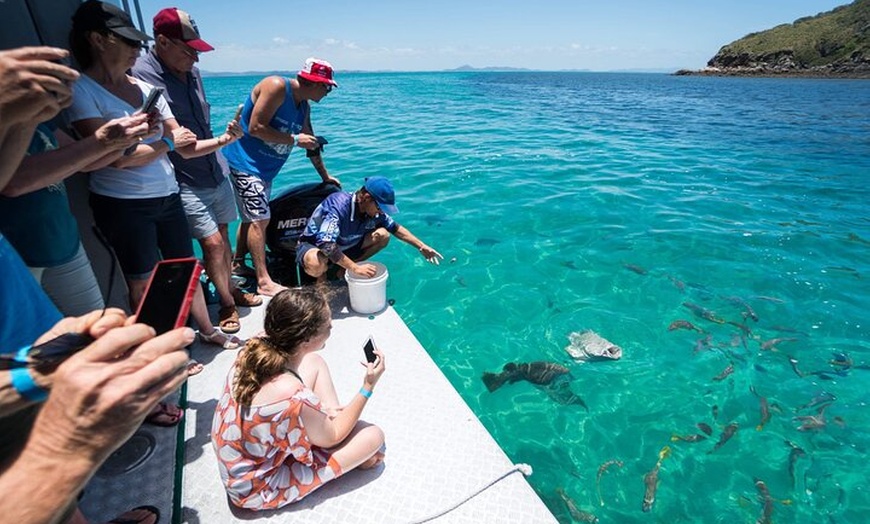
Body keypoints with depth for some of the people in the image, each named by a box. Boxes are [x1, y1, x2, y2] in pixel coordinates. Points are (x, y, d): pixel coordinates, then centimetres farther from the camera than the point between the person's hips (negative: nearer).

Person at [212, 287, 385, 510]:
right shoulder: (295, 399, -41)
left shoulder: (255, 349, -21)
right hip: (259, 487, -6)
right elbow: (331, 438, -19)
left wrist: (316, 412, -2)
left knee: (314, 362, 5)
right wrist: (367, 388, -19)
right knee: (374, 436, -7)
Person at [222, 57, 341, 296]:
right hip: (244, 161, -9)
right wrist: (294, 140, -21)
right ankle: (264, 282, -7)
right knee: (260, 219, -12)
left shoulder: (304, 105, 8)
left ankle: (238, 264, 33)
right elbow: (255, 128, -23)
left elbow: (311, 142, 16)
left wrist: (325, 176, 19)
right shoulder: (276, 87, -18)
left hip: (263, 168, 9)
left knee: (252, 217, 17)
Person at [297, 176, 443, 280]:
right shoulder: (338, 205, -35)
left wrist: (422, 247, -3)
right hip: (313, 246, -6)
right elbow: (326, 244, -43)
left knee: (383, 235, -10)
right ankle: (321, 277, -4)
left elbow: (396, 228, 1)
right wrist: (356, 268, -43)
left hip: (343, 246, 7)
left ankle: (344, 271, -1)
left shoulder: (374, 210, -13)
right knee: (316, 264, -43)